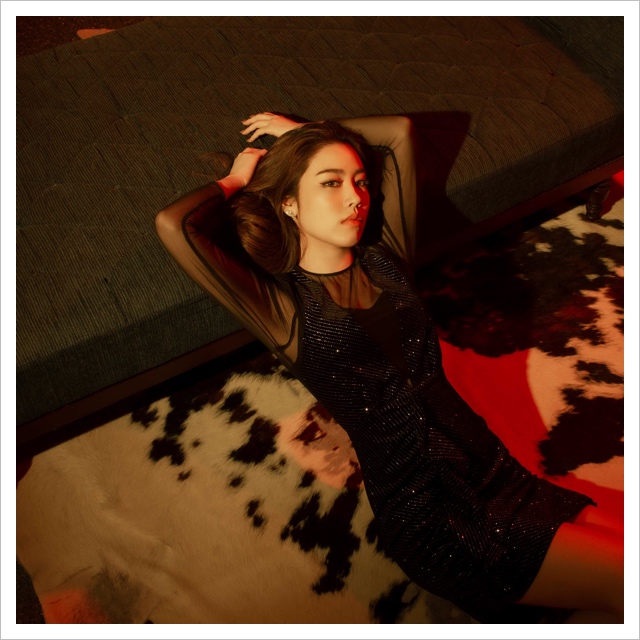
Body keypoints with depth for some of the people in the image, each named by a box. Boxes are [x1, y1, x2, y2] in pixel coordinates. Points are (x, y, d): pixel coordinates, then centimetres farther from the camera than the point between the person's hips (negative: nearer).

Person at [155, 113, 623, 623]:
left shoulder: (387, 260, 8)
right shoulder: (286, 308, -6)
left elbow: (400, 131, 15)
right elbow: (173, 226, -18)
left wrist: (303, 133, 19)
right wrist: (237, 179, 2)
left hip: (497, 474, 6)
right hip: (429, 513, -6)